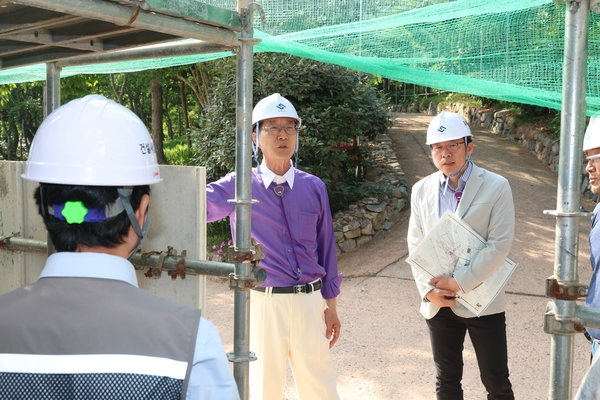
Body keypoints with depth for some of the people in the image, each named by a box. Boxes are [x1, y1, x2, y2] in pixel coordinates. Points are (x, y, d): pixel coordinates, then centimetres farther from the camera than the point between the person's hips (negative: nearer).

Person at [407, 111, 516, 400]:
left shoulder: (496, 187, -8)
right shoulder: (421, 190, 4)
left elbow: (499, 244, -14)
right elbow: (415, 245, 4)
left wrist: (460, 283, -18)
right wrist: (428, 289, -8)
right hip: (438, 302, 4)